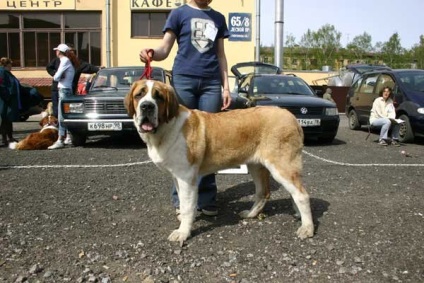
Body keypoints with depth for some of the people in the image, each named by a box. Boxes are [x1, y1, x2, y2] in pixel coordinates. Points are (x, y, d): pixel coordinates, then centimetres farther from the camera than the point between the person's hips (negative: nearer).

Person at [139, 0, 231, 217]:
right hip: (184, 79, -3)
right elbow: (164, 50, 1)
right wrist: (152, 53, -22)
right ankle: (180, 196, 7)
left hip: (211, 82, 3)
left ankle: (206, 197, 5)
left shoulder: (219, 18, 18)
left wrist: (226, 86, 9)